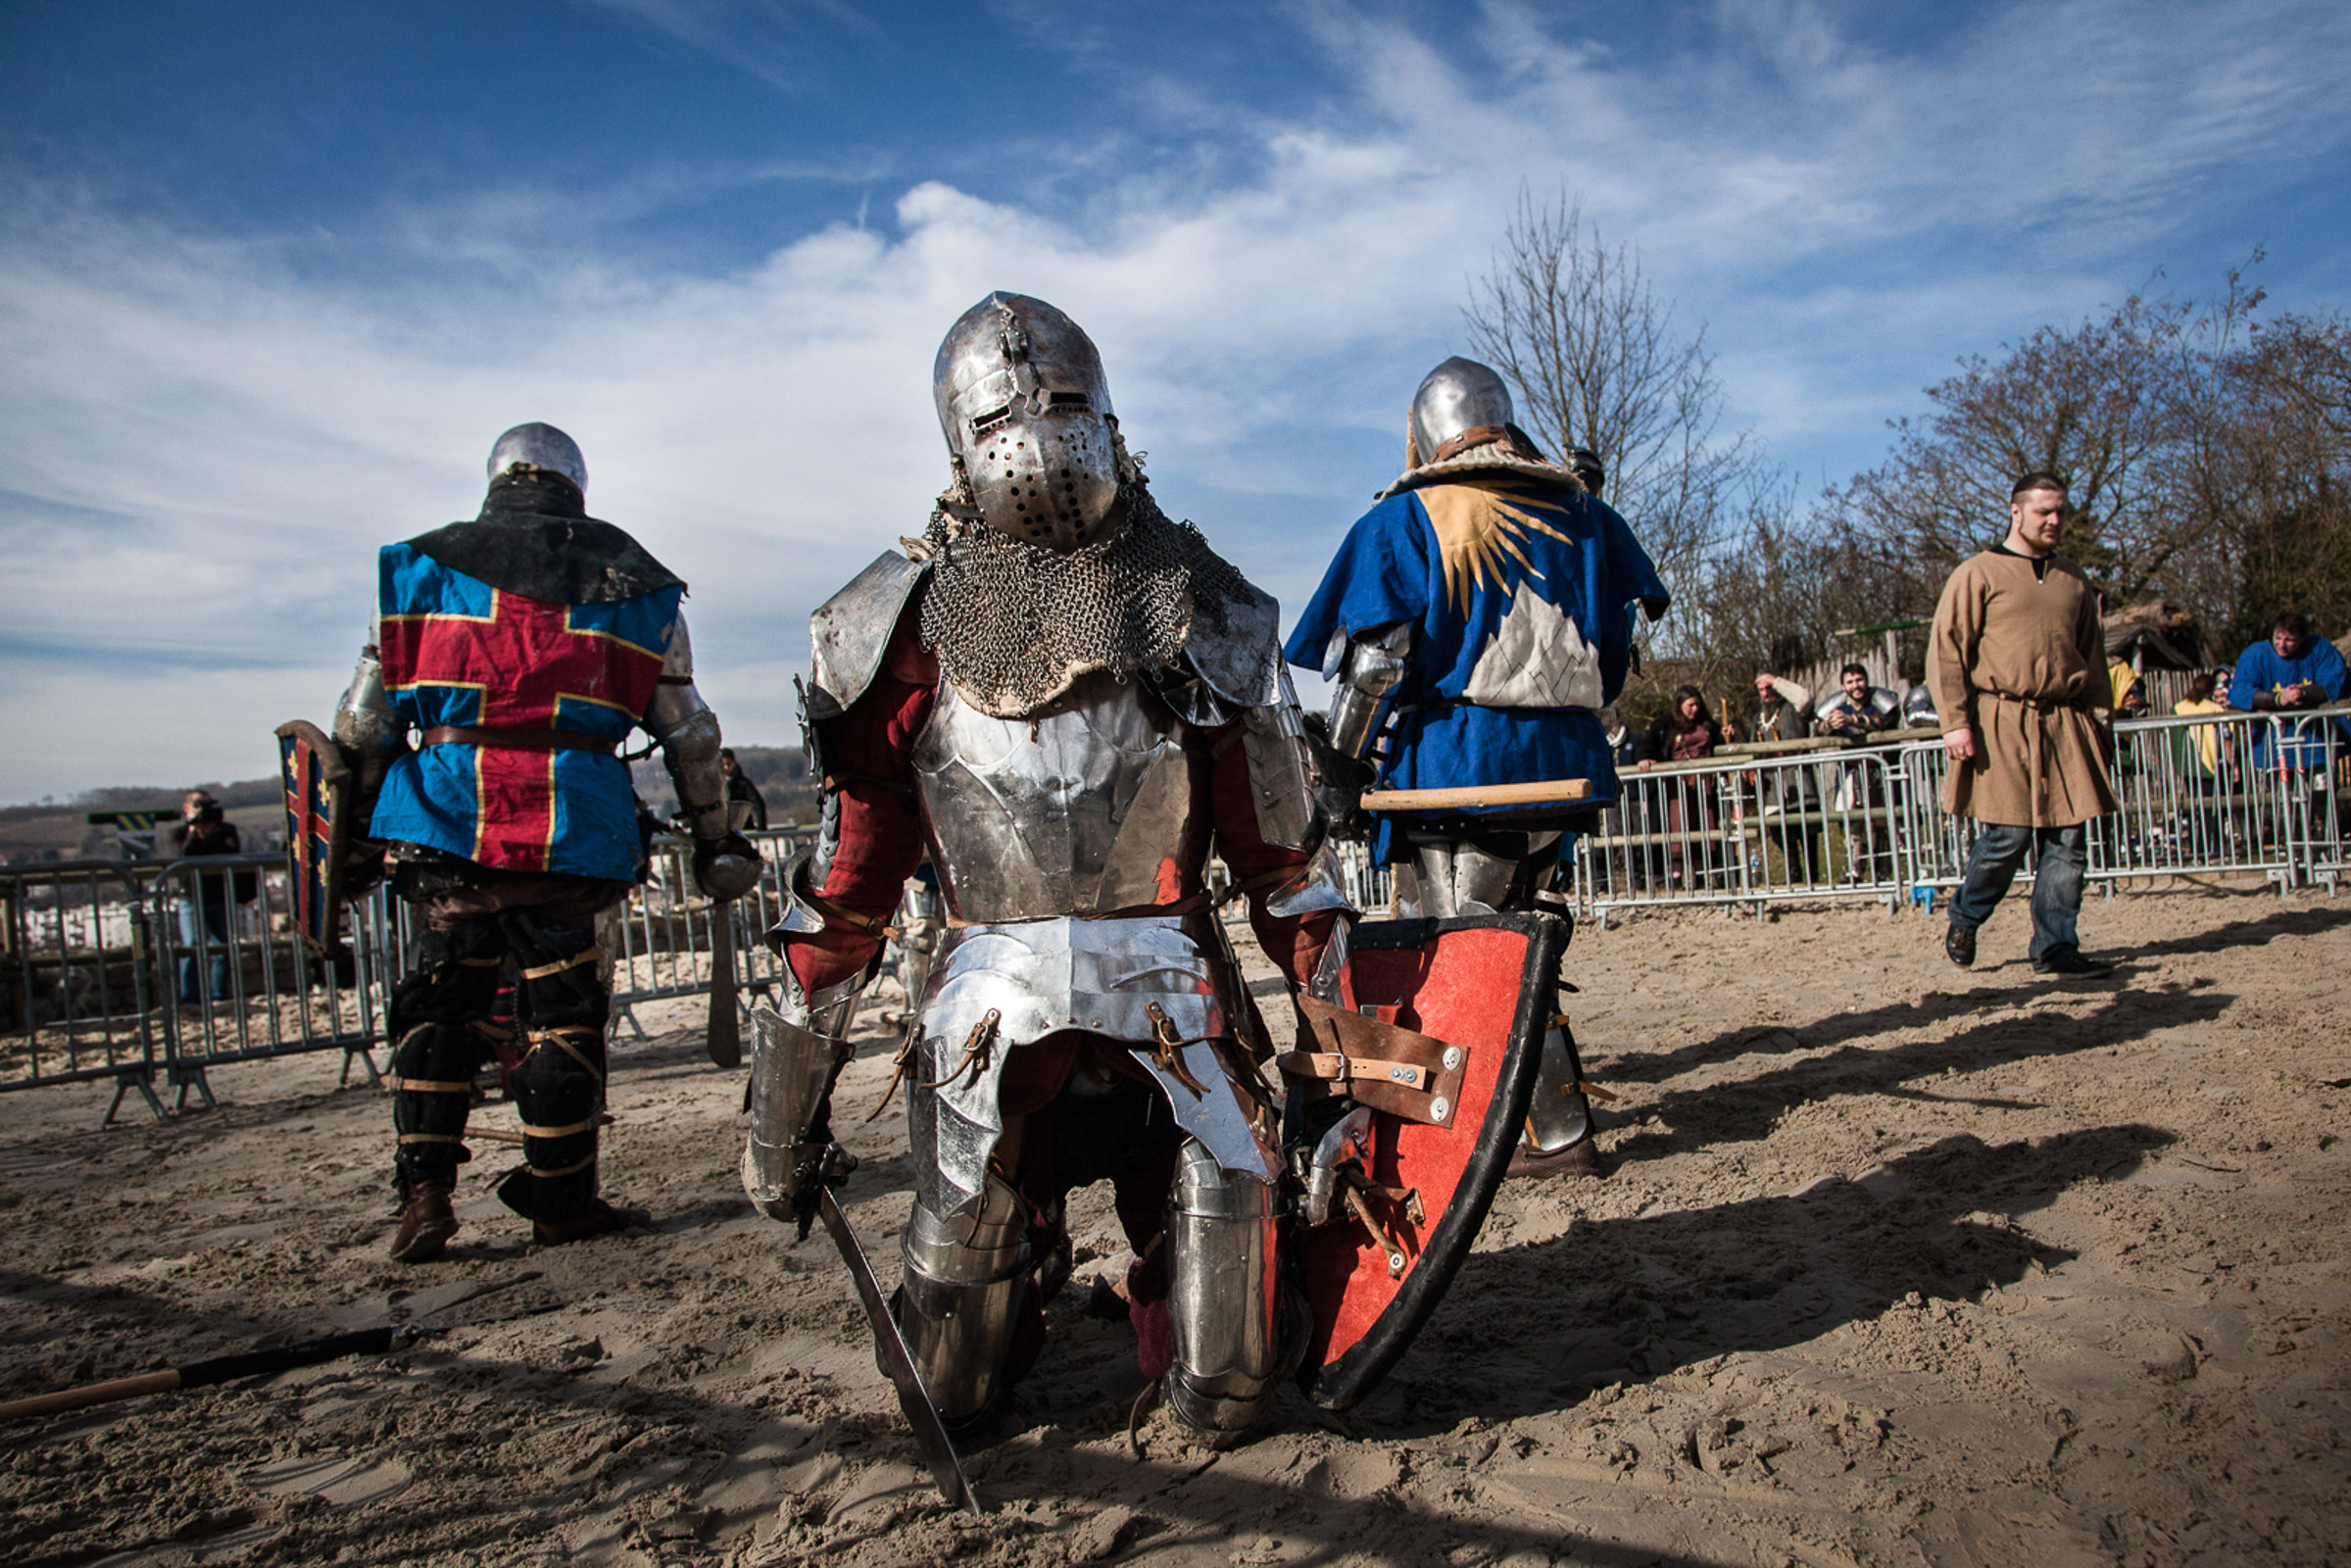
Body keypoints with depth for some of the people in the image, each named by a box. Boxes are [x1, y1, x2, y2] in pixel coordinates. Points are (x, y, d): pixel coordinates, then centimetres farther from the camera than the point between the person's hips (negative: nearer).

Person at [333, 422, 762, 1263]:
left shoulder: (419, 565, 12)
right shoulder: (630, 579, 11)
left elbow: (360, 726, 7)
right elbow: (690, 733, 9)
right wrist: (715, 839, 16)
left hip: (445, 818, 2)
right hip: (572, 828, -1)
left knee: (440, 1002, 15)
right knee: (561, 1011, 8)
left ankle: (424, 1195, 12)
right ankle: (560, 1200, 17)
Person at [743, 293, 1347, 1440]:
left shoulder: (1197, 610, 3)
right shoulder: (908, 623, 2)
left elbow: (1283, 848, 5)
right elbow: (848, 871, 5)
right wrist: (786, 1090, 6)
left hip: (1174, 1026, 0)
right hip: (988, 1031, 1)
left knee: (1226, 1399, 3)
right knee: (952, 1396, 12)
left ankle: (1171, 1282, 37)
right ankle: (1029, 1257, 45)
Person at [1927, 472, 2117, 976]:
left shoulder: (2075, 581, 17)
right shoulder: (1977, 574, 1)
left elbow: (2092, 656, 23)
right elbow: (1946, 650, -4)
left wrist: (2095, 717, 17)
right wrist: (1955, 721, -11)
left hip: (2065, 726, 5)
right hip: (2001, 726, -5)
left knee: (2068, 843, 2)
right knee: (2006, 836, -8)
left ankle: (2055, 948, 10)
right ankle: (1963, 920, 17)